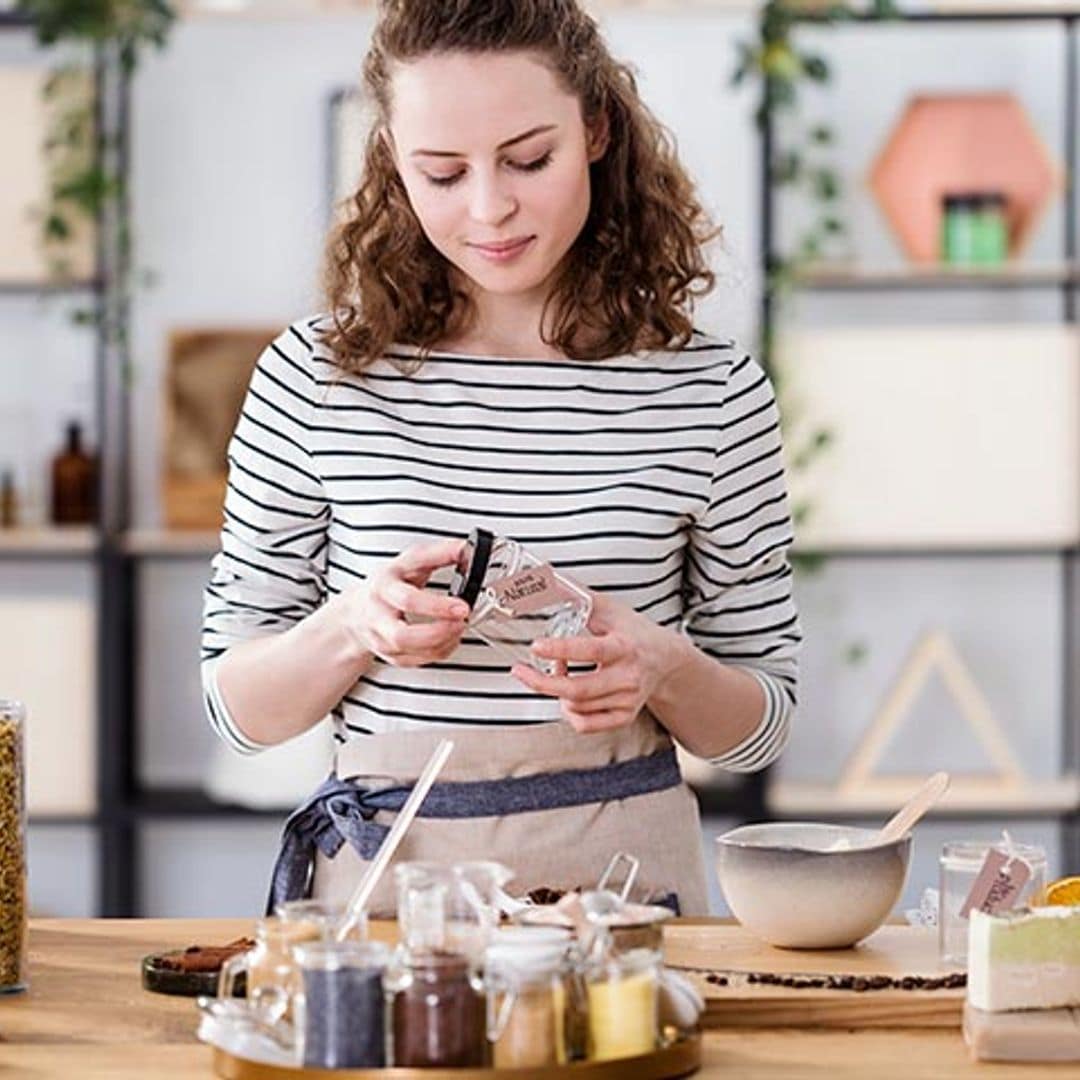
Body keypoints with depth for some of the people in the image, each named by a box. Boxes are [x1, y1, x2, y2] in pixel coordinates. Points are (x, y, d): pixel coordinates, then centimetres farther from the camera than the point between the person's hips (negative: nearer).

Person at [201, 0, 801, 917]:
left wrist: (662, 667, -11)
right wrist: (351, 627, -12)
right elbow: (238, 707, 7)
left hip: (621, 874, 0)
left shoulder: (713, 393, 2)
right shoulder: (316, 378, 2)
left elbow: (760, 727, 10)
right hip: (383, 869, 0)